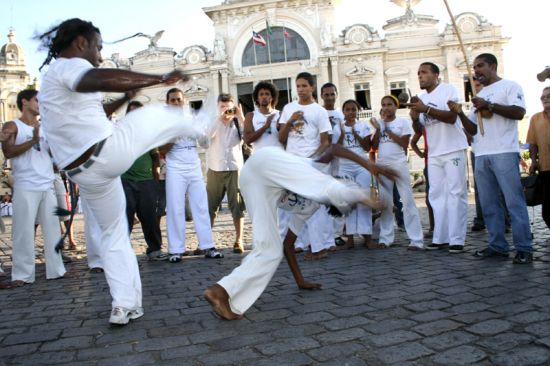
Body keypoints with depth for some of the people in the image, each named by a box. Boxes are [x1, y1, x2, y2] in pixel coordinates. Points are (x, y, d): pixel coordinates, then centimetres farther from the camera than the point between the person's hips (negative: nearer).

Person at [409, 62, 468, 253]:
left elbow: (452, 117, -17)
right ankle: (440, 238, 9)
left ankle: (456, 239, -4)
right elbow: (420, 129, 15)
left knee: (455, 194, -5)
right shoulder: (420, 99, 14)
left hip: (453, 151, -6)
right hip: (434, 154, 6)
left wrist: (426, 109, -24)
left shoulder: (448, 90, -4)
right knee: (436, 195, 5)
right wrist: (415, 118, -6)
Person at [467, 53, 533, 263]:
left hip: (504, 153, -7)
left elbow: (519, 112, -10)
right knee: (489, 204, 5)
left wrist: (489, 105, -12)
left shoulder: (509, 86, 6)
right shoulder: (479, 96, 25)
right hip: (481, 156, 7)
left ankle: (524, 248, -3)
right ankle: (497, 246, 10)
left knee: (514, 202, -7)